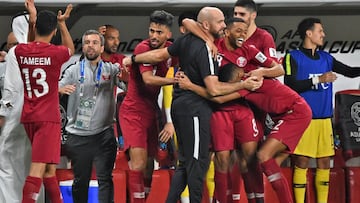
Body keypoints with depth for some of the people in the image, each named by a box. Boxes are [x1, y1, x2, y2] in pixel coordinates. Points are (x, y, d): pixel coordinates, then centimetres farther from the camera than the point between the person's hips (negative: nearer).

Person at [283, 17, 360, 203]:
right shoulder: (293, 57, -3)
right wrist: (318, 79, -16)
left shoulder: (326, 58, 14)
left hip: (324, 118, 6)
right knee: (302, 163, -4)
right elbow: (290, 86, -14)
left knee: (324, 163, 6)